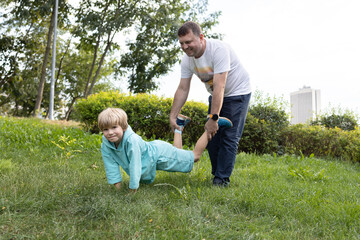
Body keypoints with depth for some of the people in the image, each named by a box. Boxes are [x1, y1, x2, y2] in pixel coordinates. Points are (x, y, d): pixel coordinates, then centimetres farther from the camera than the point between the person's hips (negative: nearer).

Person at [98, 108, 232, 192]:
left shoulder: (132, 140, -42)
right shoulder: (105, 144, -21)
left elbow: (135, 166, -39)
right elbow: (111, 166, -14)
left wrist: (132, 191, -33)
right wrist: (118, 188, -16)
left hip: (159, 153, -6)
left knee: (195, 156, 9)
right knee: (176, 151, 34)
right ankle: (179, 127, 52)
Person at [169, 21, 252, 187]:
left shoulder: (218, 49, -32)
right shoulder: (187, 59, -10)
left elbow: (219, 87, -37)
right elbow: (182, 89, -8)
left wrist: (213, 118, -40)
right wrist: (172, 116, -15)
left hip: (237, 93, -7)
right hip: (215, 96, 7)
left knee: (229, 137, -11)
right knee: (211, 135, 5)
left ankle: (222, 179, -6)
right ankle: (216, 174, 18)